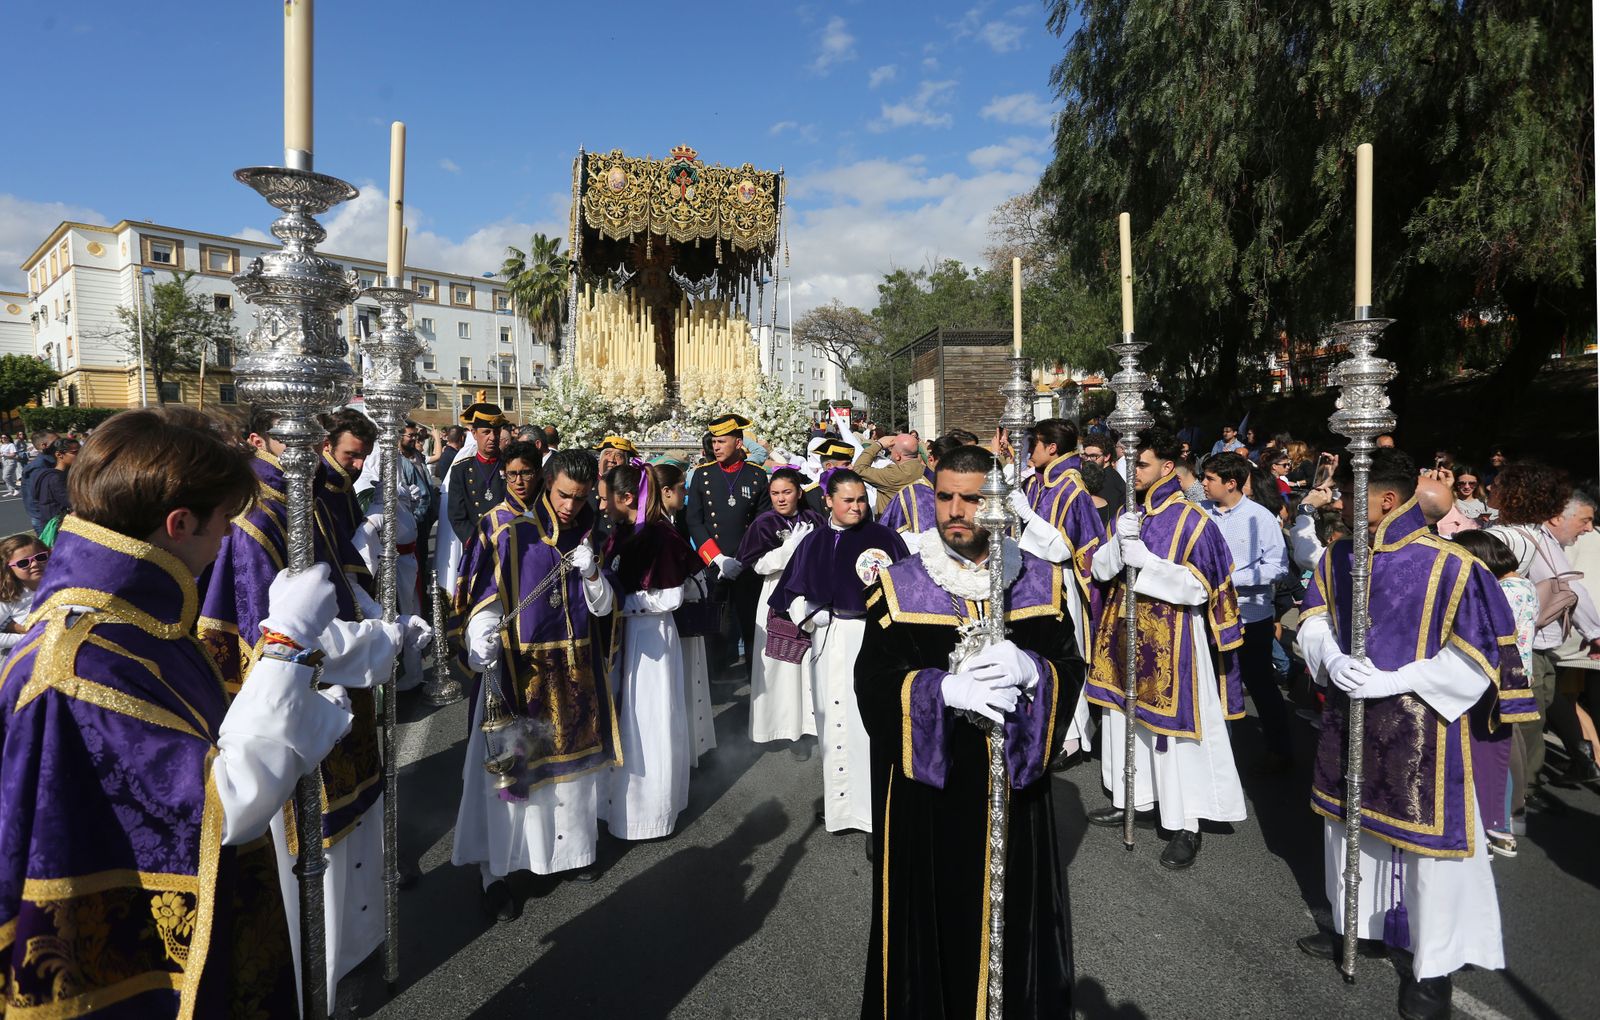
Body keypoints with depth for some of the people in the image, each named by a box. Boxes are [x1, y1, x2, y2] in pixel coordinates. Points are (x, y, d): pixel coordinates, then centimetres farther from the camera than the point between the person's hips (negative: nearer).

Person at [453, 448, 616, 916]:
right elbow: (484, 598, -12)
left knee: (572, 758, 14)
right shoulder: (505, 531, -9)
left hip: (575, 670, 4)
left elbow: (602, 607, 6)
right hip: (518, 670, -4)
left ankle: (573, 847, 32)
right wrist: (480, 644, -30)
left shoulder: (587, 538, 5)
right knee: (510, 766, -1)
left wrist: (591, 573, -13)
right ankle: (494, 872, 10)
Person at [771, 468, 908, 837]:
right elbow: (793, 590, 13)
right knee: (833, 721, 11)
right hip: (828, 641, 4)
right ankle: (839, 801, 26)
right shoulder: (813, 543, 10)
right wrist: (806, 613, -4)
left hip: (871, 638, -4)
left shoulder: (883, 537, 0)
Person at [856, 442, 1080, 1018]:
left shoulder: (1042, 582, 2)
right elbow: (873, 684, -9)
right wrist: (945, 689, -26)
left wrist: (1027, 668, -22)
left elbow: (1071, 670, 0)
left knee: (1014, 915, 14)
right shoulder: (899, 587, -4)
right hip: (925, 784, -1)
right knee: (933, 919, 8)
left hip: (1014, 784, 2)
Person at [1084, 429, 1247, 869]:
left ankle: (1187, 826, 12)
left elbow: (1200, 585, -14)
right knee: (1124, 716, 15)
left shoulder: (1191, 520, -11)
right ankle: (1130, 799, 32)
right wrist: (1119, 544, -16)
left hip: (1170, 641, -6)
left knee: (1174, 726, 0)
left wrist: (1144, 559, -21)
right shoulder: (1127, 513, 8)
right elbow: (1101, 568, 4)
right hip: (1125, 634, 6)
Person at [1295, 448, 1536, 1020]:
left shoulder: (1450, 566, -17)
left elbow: (1477, 658, -16)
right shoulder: (1338, 557, 0)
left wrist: (1390, 681, -22)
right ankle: (1358, 926, 41)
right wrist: (1333, 660, -13)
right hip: (1349, 721, 6)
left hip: (1421, 731, -6)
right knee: (1349, 824, 19)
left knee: (1429, 843, 5)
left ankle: (1433, 968, 24)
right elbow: (1313, 620, 7)